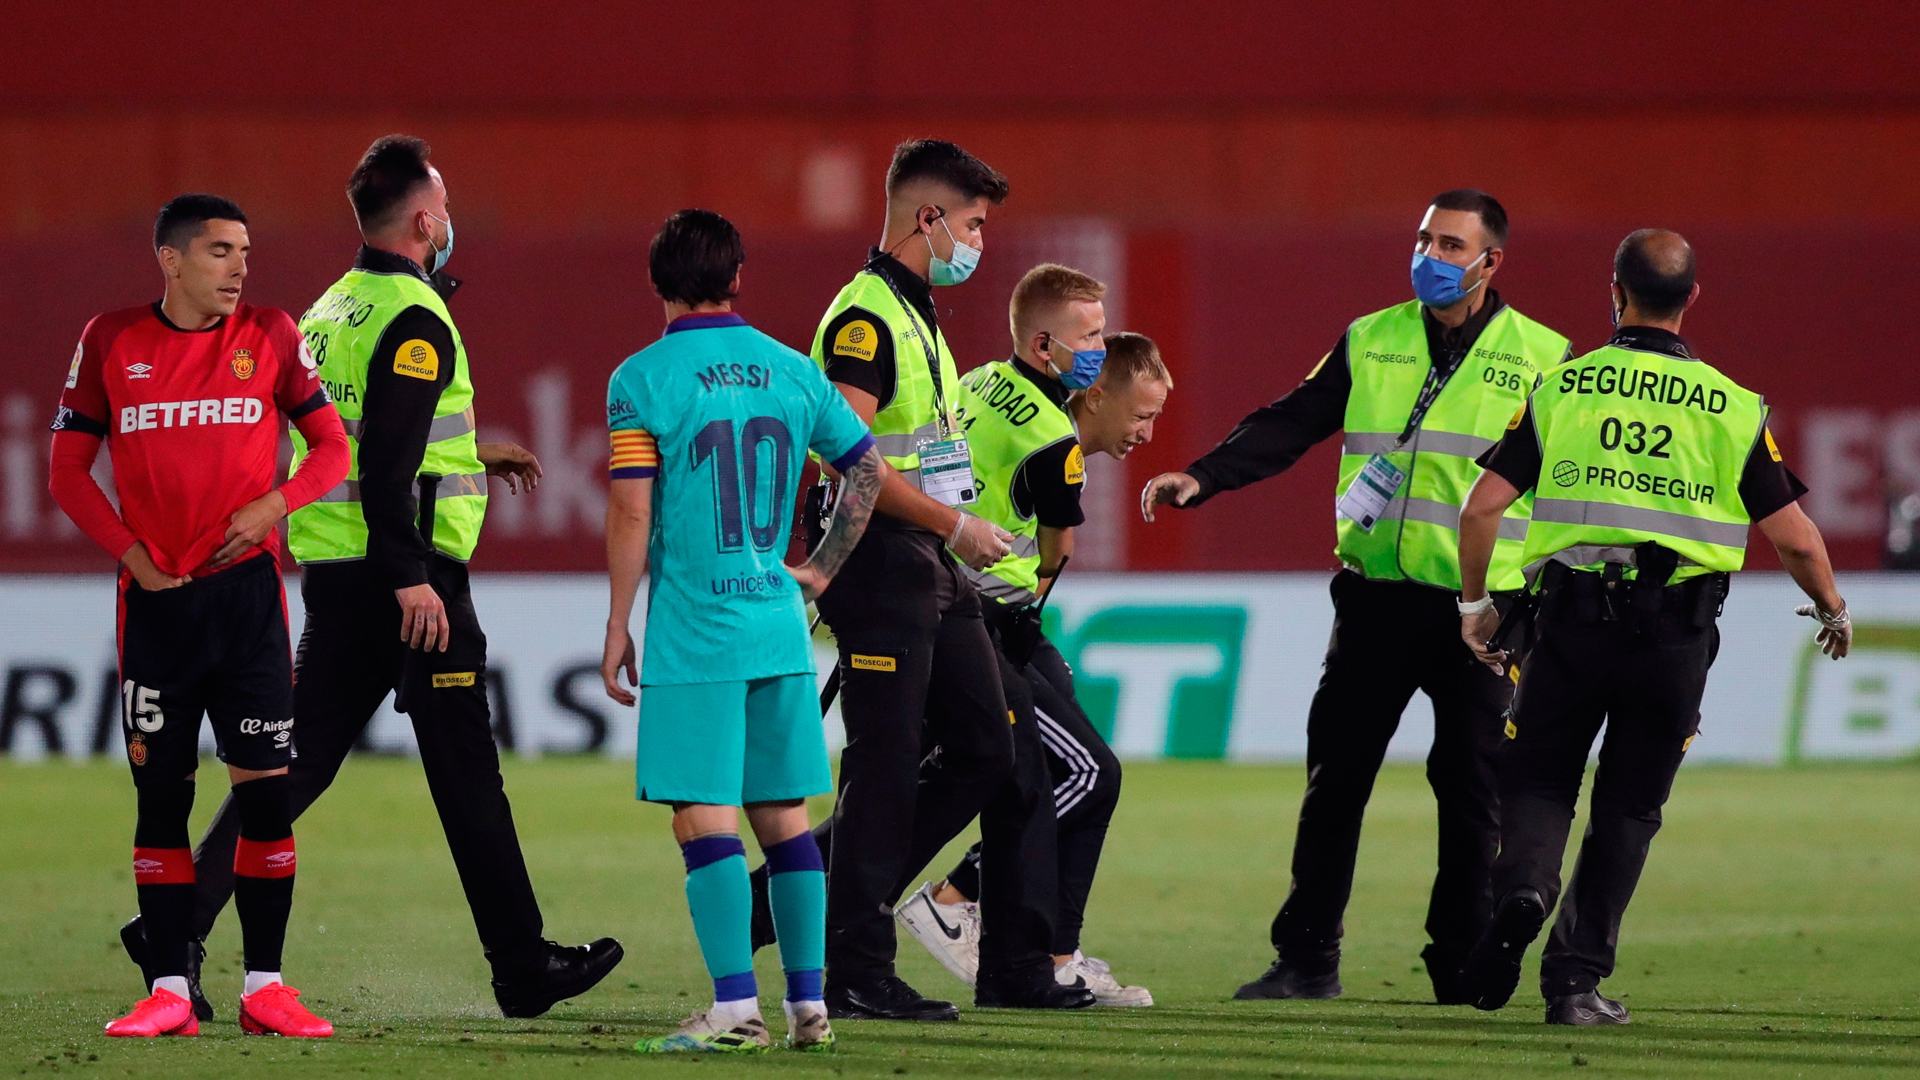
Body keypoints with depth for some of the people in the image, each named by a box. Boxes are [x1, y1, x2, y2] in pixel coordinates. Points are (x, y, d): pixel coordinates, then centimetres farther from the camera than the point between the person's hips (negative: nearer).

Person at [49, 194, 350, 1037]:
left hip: (245, 587, 0)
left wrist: (273, 505, -10)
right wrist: (132, 553, -4)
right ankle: (167, 990, 4)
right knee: (161, 793, 1)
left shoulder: (269, 336, 4)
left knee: (266, 788, -3)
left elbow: (331, 446, 7)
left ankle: (264, 986, 4)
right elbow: (69, 470, 7)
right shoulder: (111, 342, 3)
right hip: (155, 597, 0)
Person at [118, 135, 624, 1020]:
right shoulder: (415, 321, -13)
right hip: (404, 569, -8)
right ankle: (524, 971, 5)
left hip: (329, 573, 8)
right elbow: (387, 460, -22)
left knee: (297, 758, 8)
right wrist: (410, 579, -24)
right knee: (466, 773, -1)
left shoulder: (332, 311, 15)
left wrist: (471, 457, 32)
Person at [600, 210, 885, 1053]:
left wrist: (618, 626, -2)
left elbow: (631, 516, -9)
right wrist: (822, 569, 24)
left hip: (692, 629, -5)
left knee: (705, 818, -5)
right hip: (778, 627, 5)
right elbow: (868, 468, 17)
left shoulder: (643, 379, -7)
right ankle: (808, 1005, 11)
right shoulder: (791, 371, 8)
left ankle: (736, 1006, -12)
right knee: (783, 816, 10)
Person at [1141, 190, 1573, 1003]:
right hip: (1376, 593, 2)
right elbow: (1289, 426, 7)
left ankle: (1462, 966, 7)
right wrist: (1201, 478, -7)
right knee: (1334, 777, 2)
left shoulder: (1540, 358, 3)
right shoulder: (1370, 343, 10)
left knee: (1470, 790, -2)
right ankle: (1308, 959, 10)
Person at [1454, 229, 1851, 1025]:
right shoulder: (1732, 408, 3)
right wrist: (1832, 610, 21)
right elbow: (1794, 538, 2)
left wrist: (1474, 603, 14)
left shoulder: (1562, 388, 3)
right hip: (1678, 631, 0)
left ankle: (1523, 889, -21)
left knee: (1538, 782, 10)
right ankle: (1577, 976, 9)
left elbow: (1482, 506, -1)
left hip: (1573, 617, 0)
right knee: (1628, 809, 12)